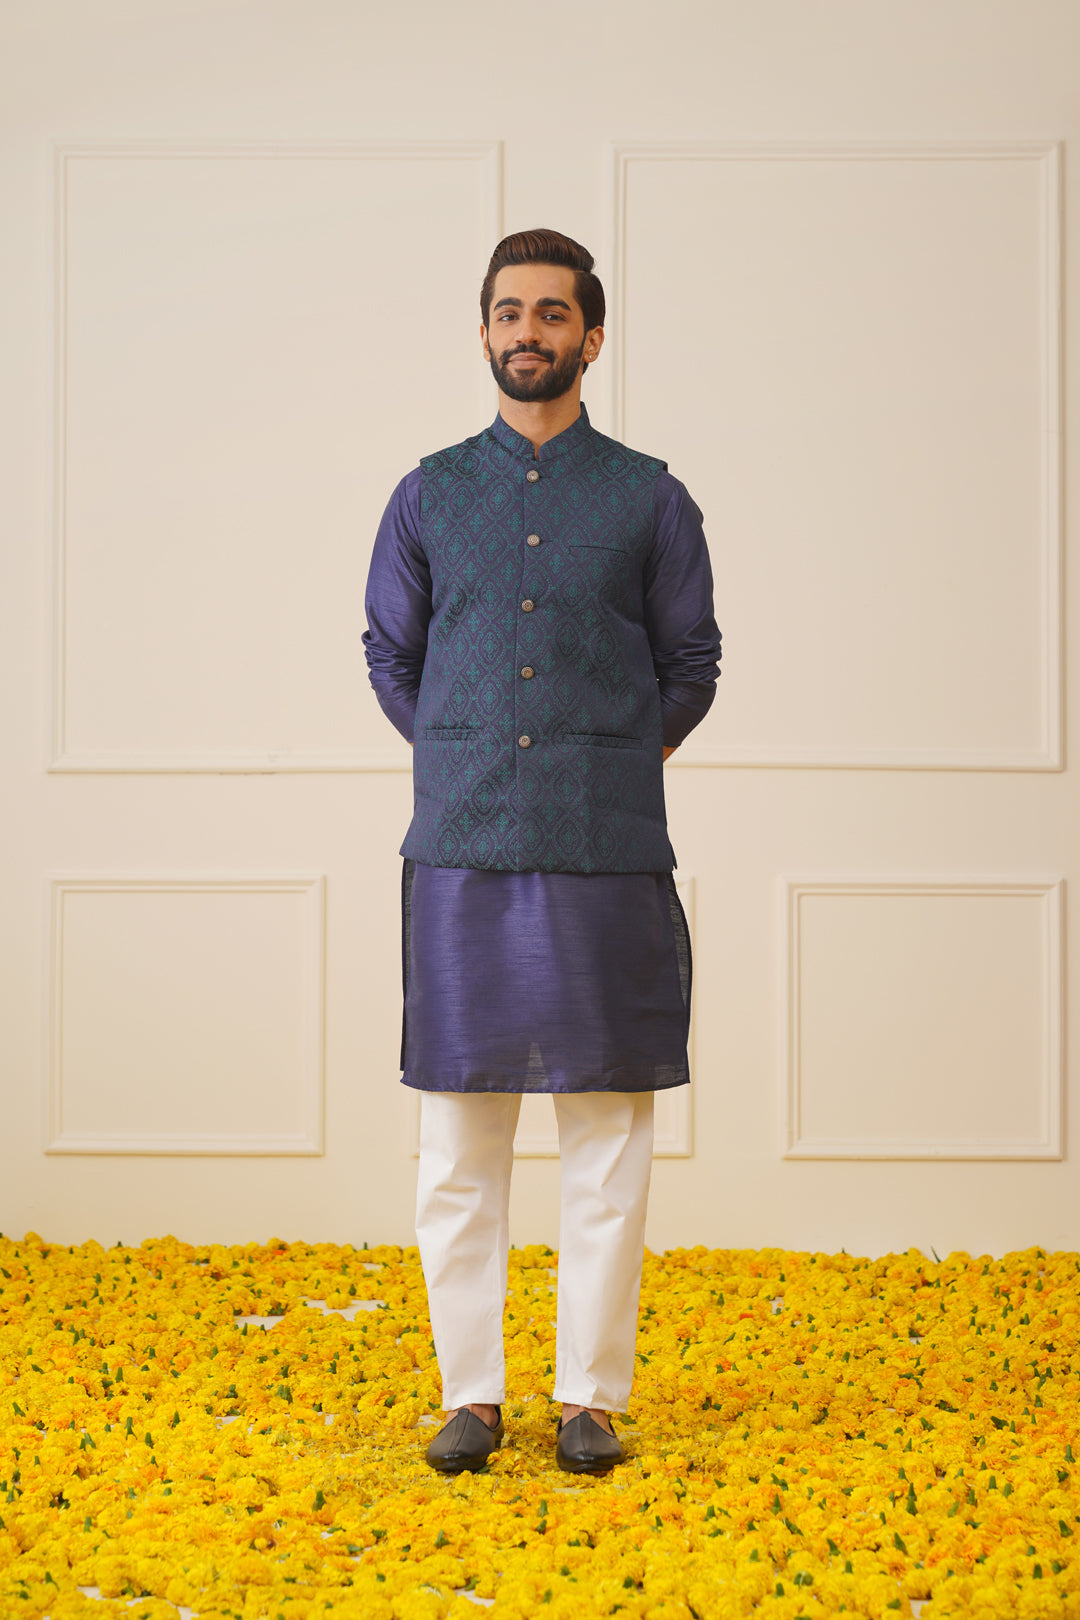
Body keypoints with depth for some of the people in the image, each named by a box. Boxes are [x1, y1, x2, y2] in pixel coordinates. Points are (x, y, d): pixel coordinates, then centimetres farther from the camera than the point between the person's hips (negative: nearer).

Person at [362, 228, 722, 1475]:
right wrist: (472, 766, 11)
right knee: (457, 1141, 3)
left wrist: (608, 767, 8)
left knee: (606, 1137, 1)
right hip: (462, 853, 1)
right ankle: (470, 1393, 12)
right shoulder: (431, 495, 10)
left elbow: (691, 666, 12)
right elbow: (389, 657, 17)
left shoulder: (649, 500, 6)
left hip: (606, 856, -1)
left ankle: (592, 1396, 10)